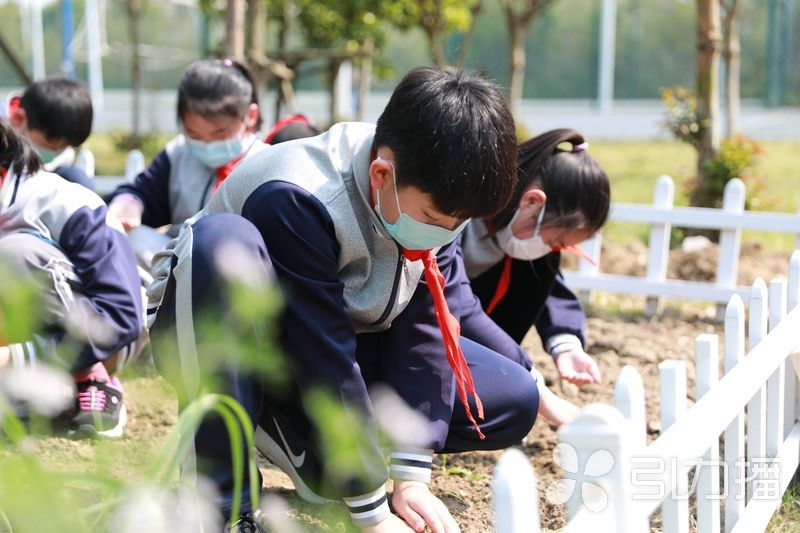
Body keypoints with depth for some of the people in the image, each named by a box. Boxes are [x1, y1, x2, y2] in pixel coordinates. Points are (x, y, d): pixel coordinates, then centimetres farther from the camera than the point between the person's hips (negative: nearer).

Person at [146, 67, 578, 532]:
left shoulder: (430, 192, -14)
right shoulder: (298, 202, -34)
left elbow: (424, 328, -14)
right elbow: (325, 360, -33)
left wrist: (411, 475, -18)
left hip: (328, 343, 6)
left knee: (513, 402, -7)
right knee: (222, 239, -41)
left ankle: (298, 434, -3)